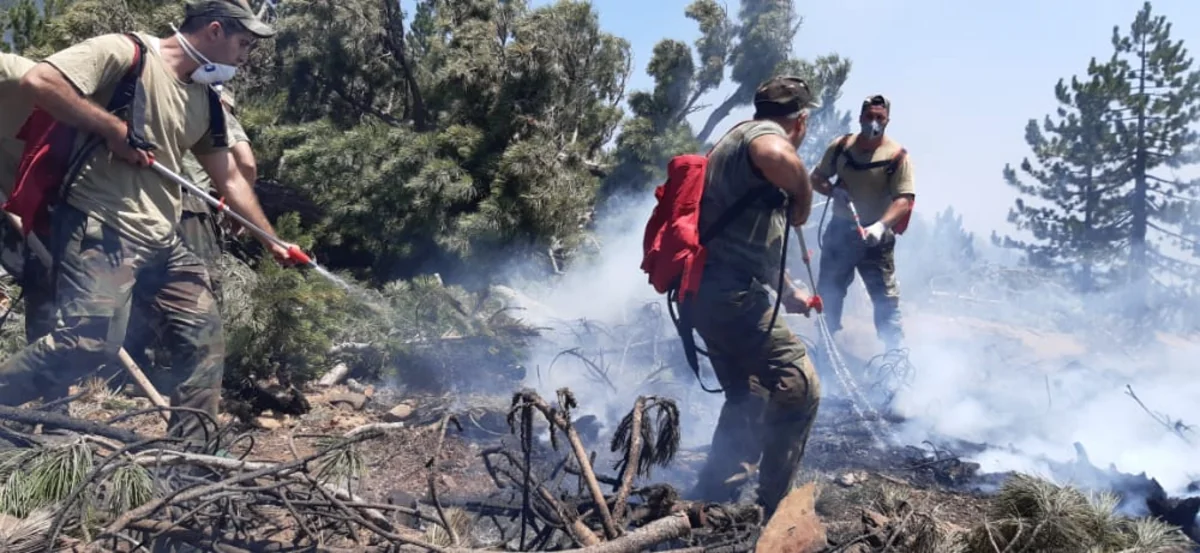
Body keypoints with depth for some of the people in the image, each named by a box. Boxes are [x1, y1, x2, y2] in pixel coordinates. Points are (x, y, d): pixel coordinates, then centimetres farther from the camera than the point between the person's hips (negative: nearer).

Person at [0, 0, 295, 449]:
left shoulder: (205, 101, 16)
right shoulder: (124, 52, -6)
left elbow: (230, 180, 21)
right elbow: (37, 81, -17)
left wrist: (271, 242, 21)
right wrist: (115, 130, -15)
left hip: (163, 240, 8)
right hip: (99, 226, -8)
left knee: (204, 338, 4)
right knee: (90, 340, -19)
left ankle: (188, 453, 13)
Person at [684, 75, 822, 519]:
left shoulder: (740, 141, 26)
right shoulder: (764, 133, -5)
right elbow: (778, 159, -35)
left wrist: (788, 292, 39)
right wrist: (803, 206, -15)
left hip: (709, 290, 10)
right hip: (729, 291, -10)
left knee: (748, 399, 21)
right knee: (799, 387, -6)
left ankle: (711, 500, 25)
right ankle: (772, 510, 2)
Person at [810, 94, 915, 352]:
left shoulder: (896, 154, -12)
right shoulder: (840, 146, 0)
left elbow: (905, 199, -17)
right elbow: (816, 178, 10)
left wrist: (881, 225, -32)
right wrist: (833, 191, -12)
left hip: (875, 237, -4)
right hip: (840, 230, 4)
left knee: (886, 298, -2)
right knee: (827, 292, 13)